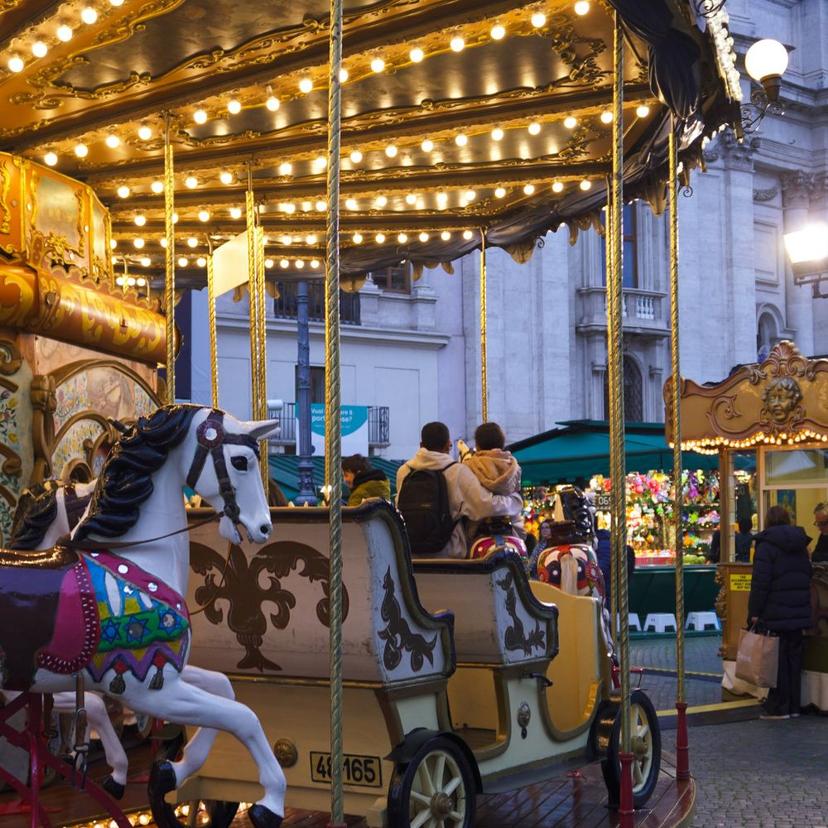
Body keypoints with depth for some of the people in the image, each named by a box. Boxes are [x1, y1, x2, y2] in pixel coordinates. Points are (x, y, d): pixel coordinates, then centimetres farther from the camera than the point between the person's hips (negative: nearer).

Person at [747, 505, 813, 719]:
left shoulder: (767, 544, -9)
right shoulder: (800, 544, 12)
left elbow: (760, 581, -14)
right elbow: (808, 575, 18)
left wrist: (754, 611, -10)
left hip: (776, 613, -6)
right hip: (799, 611, 6)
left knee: (778, 660, -1)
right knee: (794, 656, 11)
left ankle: (779, 707, 1)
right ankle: (793, 705, 16)